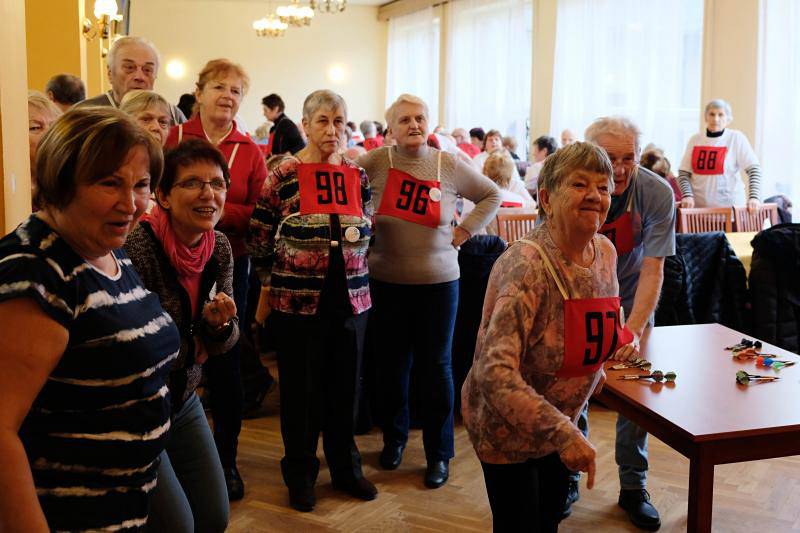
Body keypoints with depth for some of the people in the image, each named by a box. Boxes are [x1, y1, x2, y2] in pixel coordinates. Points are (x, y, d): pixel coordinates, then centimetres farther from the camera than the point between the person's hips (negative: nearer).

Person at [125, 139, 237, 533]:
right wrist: (189, 348, -12)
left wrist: (219, 323, -15)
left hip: (184, 403, 7)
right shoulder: (137, 246, -24)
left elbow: (221, 343, 5)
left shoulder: (219, 248, -3)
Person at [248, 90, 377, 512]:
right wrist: (267, 291, -1)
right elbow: (260, 238, -1)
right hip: (297, 299, -3)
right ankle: (299, 474, 25)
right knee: (300, 389, 8)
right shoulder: (283, 174, -5)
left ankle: (345, 468, 31)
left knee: (345, 385, 13)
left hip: (350, 299, 3)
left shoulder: (358, 175, 6)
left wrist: (356, 233, -2)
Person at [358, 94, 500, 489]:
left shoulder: (450, 166, -3)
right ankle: (394, 437, 36)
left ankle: (439, 453, 20)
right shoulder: (376, 162, -5)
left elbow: (492, 195, 8)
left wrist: (463, 232, -1)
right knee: (392, 363, 14)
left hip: (438, 281, 0)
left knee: (436, 367, 6)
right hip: (386, 281, 1)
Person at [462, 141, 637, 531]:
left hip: (559, 420, 7)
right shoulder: (526, 265, -29)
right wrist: (563, 433, -42)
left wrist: (622, 340, -2)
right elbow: (495, 371, -37)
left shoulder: (605, 252, -5)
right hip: (507, 425, -7)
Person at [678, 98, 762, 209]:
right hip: (698, 206, 2)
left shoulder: (736, 138, -1)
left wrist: (754, 197, -18)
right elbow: (683, 173, 5)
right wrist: (687, 195, -12)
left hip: (729, 206, -2)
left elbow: (754, 169, -6)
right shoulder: (695, 139, 6)